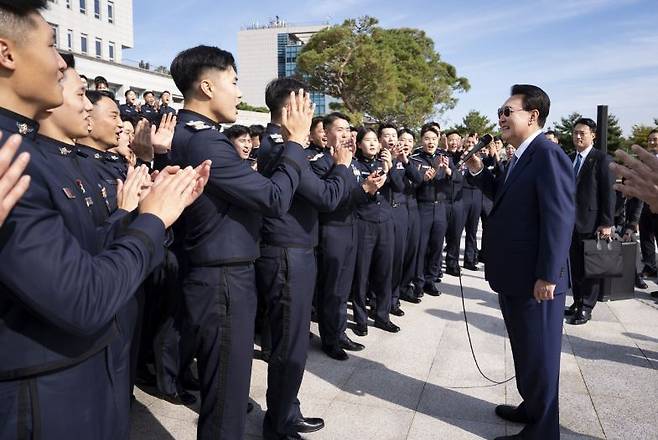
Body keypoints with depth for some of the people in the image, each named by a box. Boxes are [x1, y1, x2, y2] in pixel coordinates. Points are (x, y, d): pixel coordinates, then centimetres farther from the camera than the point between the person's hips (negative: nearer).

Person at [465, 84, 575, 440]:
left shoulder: (548, 155, -17)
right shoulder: (521, 157, 13)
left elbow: (560, 219, -22)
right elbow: (504, 198, 23)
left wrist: (548, 277, -23)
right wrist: (478, 170, 9)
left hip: (536, 280, -9)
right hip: (514, 276, 9)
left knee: (539, 354, 7)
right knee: (524, 350, 22)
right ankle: (531, 408, 41)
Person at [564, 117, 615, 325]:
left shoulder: (602, 159, -7)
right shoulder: (570, 159, 11)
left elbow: (609, 194, -10)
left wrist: (607, 223, -14)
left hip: (592, 223, -5)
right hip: (572, 221, 6)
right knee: (575, 266, 11)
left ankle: (586, 308, 12)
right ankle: (577, 302, 23)